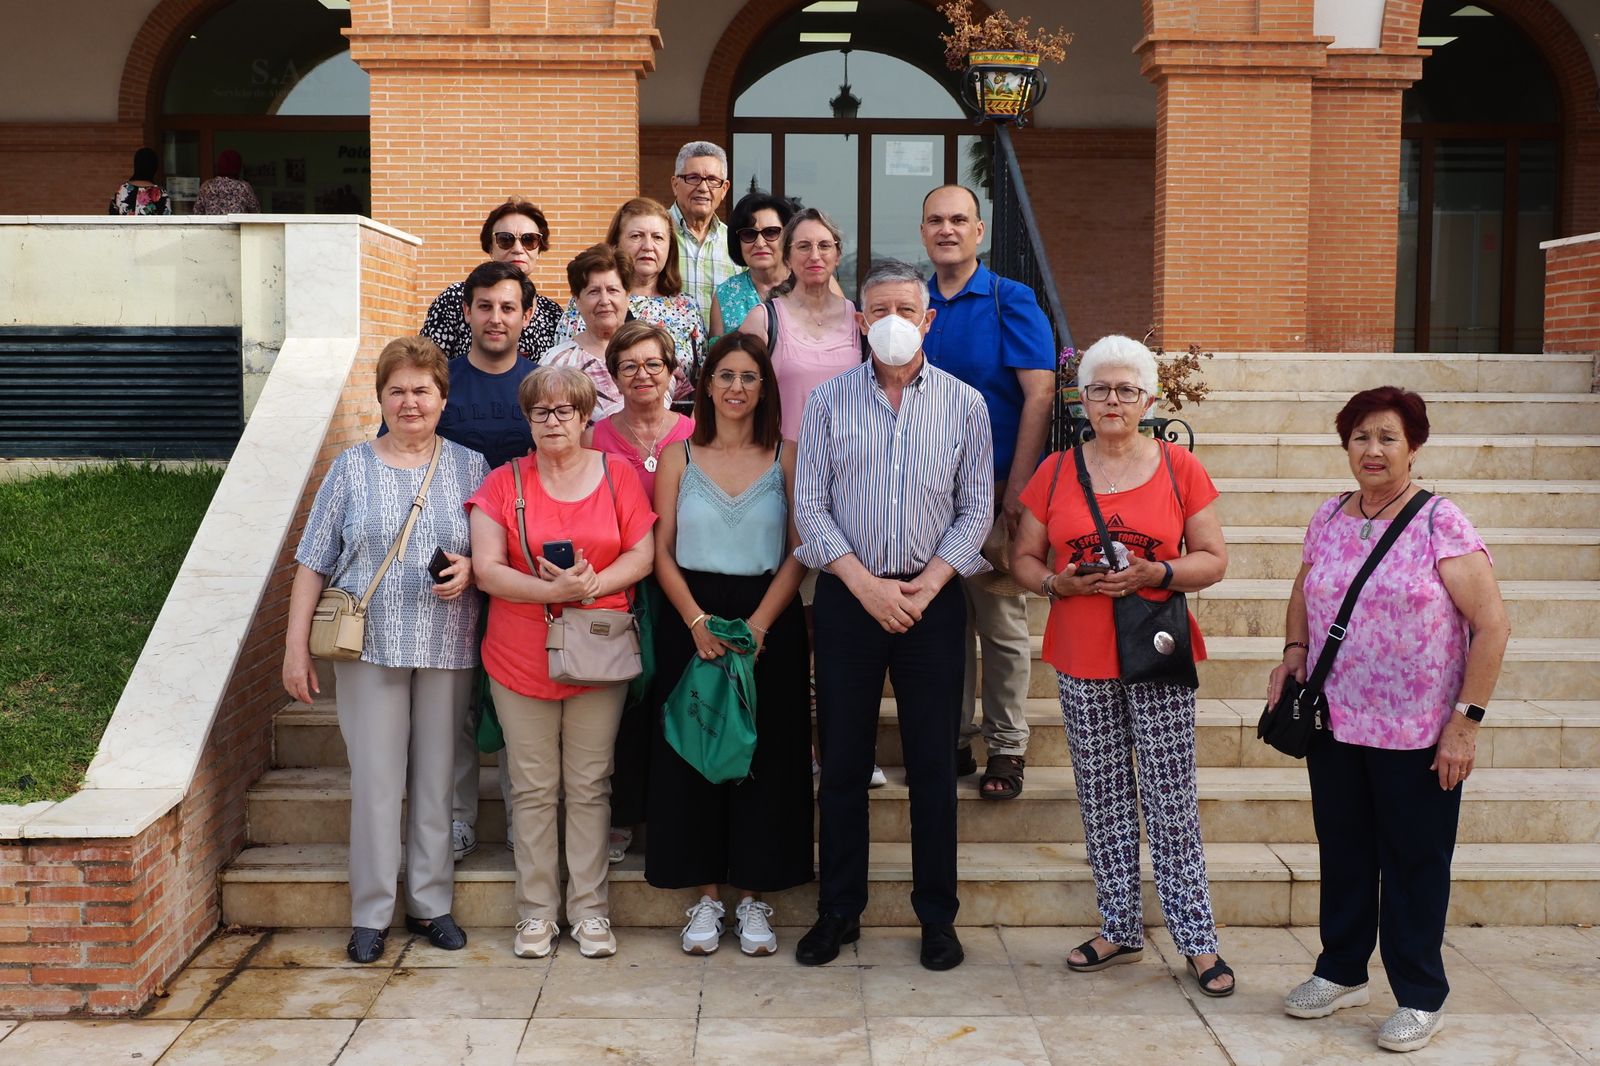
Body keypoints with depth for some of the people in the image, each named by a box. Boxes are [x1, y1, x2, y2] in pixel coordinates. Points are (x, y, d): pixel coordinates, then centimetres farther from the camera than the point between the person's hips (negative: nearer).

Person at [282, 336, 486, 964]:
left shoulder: (470, 467, 7)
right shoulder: (352, 468, 6)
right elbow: (314, 563, 5)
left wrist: (470, 569, -12)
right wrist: (296, 646, 0)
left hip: (447, 648, 1)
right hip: (370, 647, -1)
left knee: (436, 778, 7)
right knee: (376, 780, 1)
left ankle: (431, 904, 20)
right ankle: (370, 914, 12)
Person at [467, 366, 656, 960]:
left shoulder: (617, 475, 4)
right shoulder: (504, 482, 1)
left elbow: (643, 555, 1)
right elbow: (486, 569, -5)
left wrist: (590, 585, -16)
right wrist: (554, 590, -18)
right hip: (520, 659, 0)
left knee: (590, 786, 6)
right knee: (533, 789, 6)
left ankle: (589, 910, 16)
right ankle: (537, 911, 17)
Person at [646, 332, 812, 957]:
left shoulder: (785, 457, 4)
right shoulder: (678, 457, 6)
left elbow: (798, 552, -1)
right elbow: (662, 553, 2)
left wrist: (759, 623, -14)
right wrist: (698, 621, -13)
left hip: (769, 624, 0)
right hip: (691, 621, 1)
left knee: (766, 758, 2)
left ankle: (754, 899, 13)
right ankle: (706, 897, 13)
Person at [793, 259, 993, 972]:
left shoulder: (964, 404, 4)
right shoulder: (828, 401, 3)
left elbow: (976, 511, 2)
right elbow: (810, 507, -1)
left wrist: (925, 586, -10)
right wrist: (866, 583, -11)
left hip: (932, 598, 0)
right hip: (847, 596, 0)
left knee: (933, 763, 4)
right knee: (843, 760, 6)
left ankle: (937, 915, 17)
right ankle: (838, 911, 18)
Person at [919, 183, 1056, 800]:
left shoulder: (1011, 302, -3)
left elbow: (1040, 393, -9)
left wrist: (1016, 489, -14)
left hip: (994, 489, -4)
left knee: (1002, 622, 2)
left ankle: (1007, 749, 12)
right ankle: (950, 741, 21)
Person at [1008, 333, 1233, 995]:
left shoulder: (1179, 469, 2)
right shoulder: (1055, 473, 6)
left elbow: (1213, 560, 2)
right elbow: (1023, 558, 9)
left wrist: (1155, 574, -16)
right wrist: (1059, 583, -11)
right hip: (1081, 663, 2)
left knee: (1172, 800, 0)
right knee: (1102, 800, 10)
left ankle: (1197, 939, 11)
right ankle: (1120, 929, 22)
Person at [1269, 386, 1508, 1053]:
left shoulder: (1440, 523, -11)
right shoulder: (1328, 519, 5)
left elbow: (1492, 625, -12)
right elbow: (1304, 594, 22)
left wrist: (1465, 721, -16)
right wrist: (1294, 650, 3)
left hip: (1418, 735, -5)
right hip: (1335, 725, 5)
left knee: (1415, 865, 7)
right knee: (1343, 854, 16)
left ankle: (1420, 998, 22)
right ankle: (1341, 972, 34)